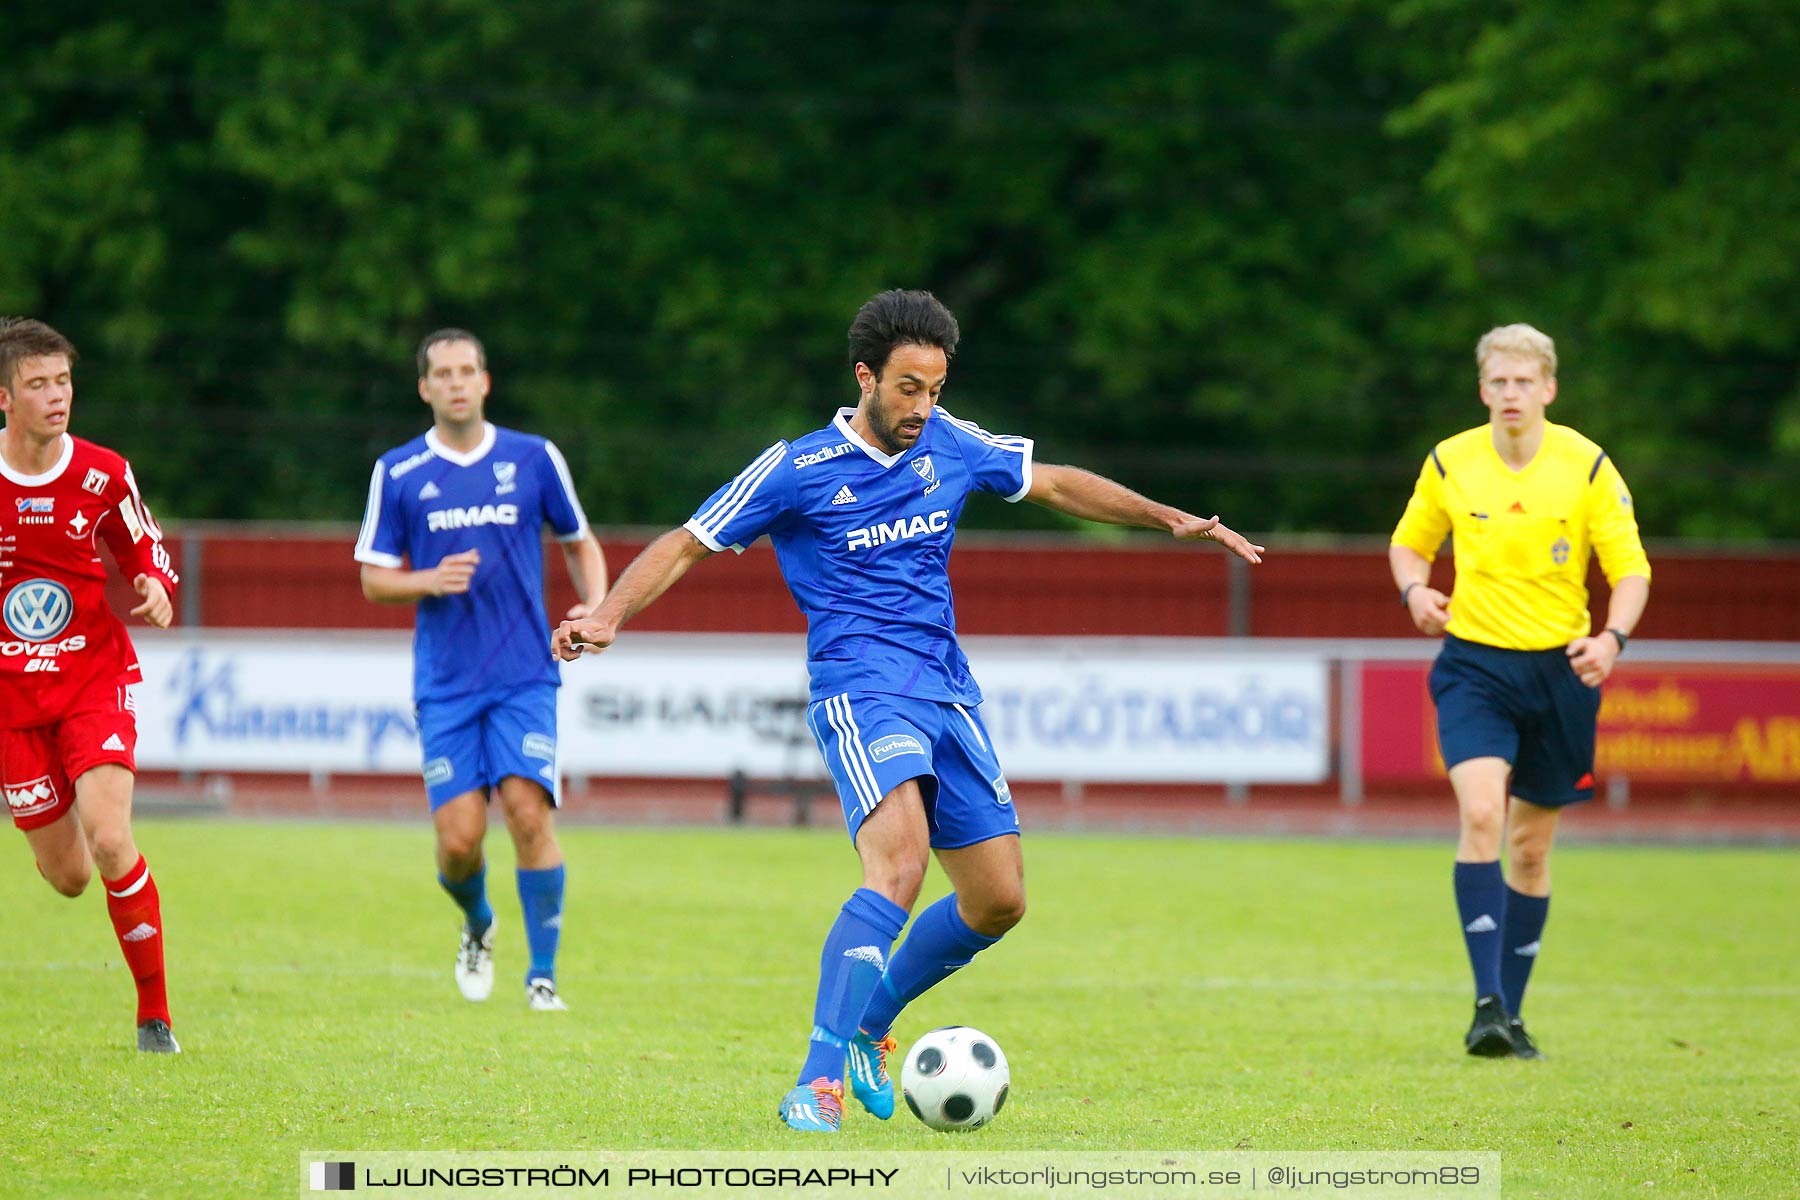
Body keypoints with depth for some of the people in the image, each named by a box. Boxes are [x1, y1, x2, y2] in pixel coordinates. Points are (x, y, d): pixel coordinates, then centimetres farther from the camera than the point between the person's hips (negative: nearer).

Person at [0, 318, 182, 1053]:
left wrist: (156, 594, -12)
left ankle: (154, 1013, -7)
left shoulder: (103, 476, -5)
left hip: (96, 679, -1)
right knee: (67, 877, 3)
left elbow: (147, 556, 9)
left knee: (109, 841, -21)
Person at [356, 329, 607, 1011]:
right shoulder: (397, 473, 4)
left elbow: (580, 544, 17)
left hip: (525, 677, 0)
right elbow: (373, 577, 8)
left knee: (528, 811, -17)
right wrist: (430, 581, -13)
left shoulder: (534, 460, 5)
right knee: (459, 838, -7)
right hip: (445, 685, 0)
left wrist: (596, 607, -2)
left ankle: (542, 976, -7)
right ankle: (477, 924, 27)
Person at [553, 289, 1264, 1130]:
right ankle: (818, 1083, -32)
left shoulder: (950, 447, 9)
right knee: (899, 864, -30)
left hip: (948, 696, 7)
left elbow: (1052, 484, 22)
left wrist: (1172, 520, 17)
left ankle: (865, 1028, 27)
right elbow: (686, 545, 0)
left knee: (999, 901, 5)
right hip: (861, 690, -7)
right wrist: (608, 617, -15)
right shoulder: (796, 470, -5)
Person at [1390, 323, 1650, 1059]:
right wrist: (1415, 591, -8)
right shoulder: (1449, 465, -2)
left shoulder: (1587, 467, -5)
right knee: (1481, 815, -22)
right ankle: (1487, 1003, -25)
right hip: (1474, 665, -1)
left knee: (1531, 846, 8)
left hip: (1558, 668, 1)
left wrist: (1612, 638, -23)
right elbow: (1410, 542, 14)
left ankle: (1511, 1014, 21)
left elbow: (1631, 568, -4)